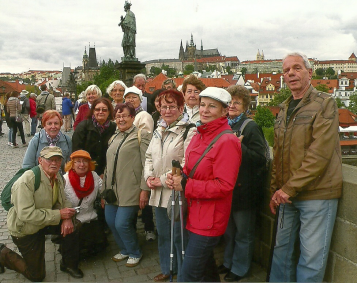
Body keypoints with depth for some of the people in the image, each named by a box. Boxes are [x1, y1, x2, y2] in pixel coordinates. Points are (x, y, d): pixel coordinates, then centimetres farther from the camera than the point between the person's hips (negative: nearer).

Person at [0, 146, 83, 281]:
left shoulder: (58, 177, -4)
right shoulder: (27, 181, -29)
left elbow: (62, 201, 5)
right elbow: (26, 214, -34)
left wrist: (67, 217, -19)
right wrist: (59, 214, -31)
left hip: (45, 222, 7)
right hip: (25, 229, -7)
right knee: (37, 275, 2)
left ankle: (69, 264, 9)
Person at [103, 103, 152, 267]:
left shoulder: (141, 135, -5)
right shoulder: (114, 138, 17)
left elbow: (147, 165, -11)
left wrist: (144, 189, -16)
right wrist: (105, 189, 19)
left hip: (130, 191, -7)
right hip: (112, 190, 7)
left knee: (122, 224, -8)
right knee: (110, 221, 9)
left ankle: (135, 253, 19)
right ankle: (125, 250, 34)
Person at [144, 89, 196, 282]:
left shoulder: (189, 131, -12)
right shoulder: (159, 130, 13)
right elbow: (149, 156, 18)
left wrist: (164, 180, -16)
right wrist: (148, 176, 1)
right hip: (159, 193, 8)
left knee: (179, 236, 3)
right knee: (162, 234, 19)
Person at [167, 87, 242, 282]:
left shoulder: (227, 141, -17)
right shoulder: (198, 136, 9)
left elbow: (224, 185, -22)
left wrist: (185, 185, -20)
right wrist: (177, 178, -5)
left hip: (210, 219, -8)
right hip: (195, 213, 8)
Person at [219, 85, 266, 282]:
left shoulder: (251, 127, -11)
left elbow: (260, 159, -18)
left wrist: (239, 147, -26)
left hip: (244, 189, -6)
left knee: (243, 233, 10)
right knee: (228, 230, 21)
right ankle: (228, 262, 39)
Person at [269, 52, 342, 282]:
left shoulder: (325, 103, -8)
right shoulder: (284, 109, 14)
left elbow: (319, 154, -17)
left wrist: (289, 188, -16)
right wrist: (276, 190, 10)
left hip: (317, 194, -6)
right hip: (287, 195, 6)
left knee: (312, 259, 2)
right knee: (282, 250, 15)